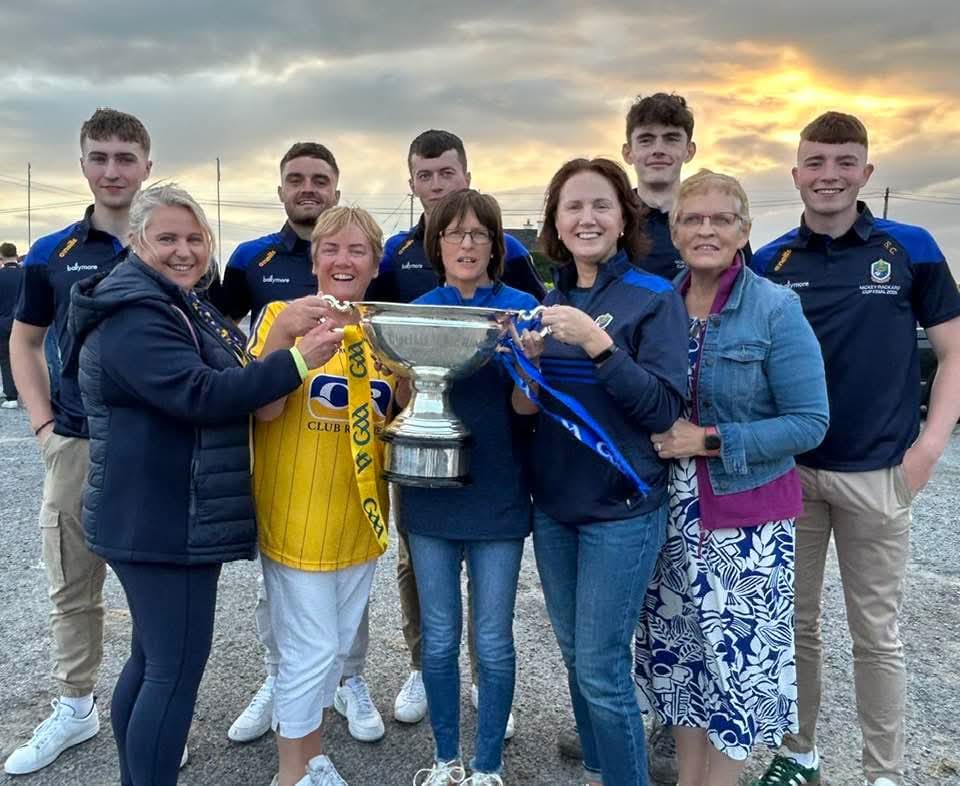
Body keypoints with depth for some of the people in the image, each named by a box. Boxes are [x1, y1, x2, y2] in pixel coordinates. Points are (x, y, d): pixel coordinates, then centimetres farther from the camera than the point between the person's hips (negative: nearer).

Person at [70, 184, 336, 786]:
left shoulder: (184, 306, 16)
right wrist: (298, 360, -30)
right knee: (178, 667, -5)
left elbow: (229, 376, 29)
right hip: (160, 522, -11)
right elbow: (199, 395, -29)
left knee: (154, 659, 19)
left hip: (176, 515, 11)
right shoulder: (133, 318, -17)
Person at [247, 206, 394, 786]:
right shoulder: (283, 315, -8)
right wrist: (282, 336, -33)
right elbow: (265, 408, -18)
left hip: (359, 519, 5)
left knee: (337, 648, 18)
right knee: (311, 651, 1)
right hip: (298, 517, -5)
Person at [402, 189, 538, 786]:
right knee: (439, 637, 12)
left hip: (496, 494, -2)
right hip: (431, 492, 2)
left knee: (492, 641, 7)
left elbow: (524, 406, -8)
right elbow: (403, 405, 2)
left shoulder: (520, 307, -3)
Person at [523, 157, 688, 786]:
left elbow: (664, 409, -17)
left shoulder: (656, 299, -8)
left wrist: (598, 343, -26)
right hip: (554, 504, 6)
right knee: (576, 658, 17)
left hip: (621, 510, -6)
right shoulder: (550, 302, 8)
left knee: (601, 670, -1)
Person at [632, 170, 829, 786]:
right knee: (682, 647, 16)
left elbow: (810, 423, -14)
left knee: (739, 654, 4)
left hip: (748, 514, -4)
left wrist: (711, 440, -19)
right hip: (671, 509, 5)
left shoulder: (776, 309, -11)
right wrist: (657, 442, -6)